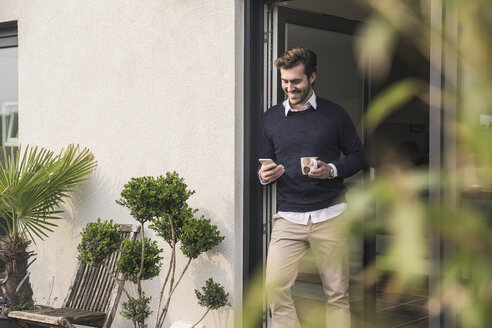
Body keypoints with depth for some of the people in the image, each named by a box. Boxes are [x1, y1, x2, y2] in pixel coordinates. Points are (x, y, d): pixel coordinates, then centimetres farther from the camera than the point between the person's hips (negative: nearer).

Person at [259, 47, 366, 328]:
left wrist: (332, 170, -11)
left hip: (330, 215, -2)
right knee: (275, 287, -11)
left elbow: (359, 157, 8)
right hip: (288, 217, 2)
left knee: (337, 293, 1)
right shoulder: (271, 118, 12)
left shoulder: (334, 115, 5)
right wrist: (264, 175, -4)